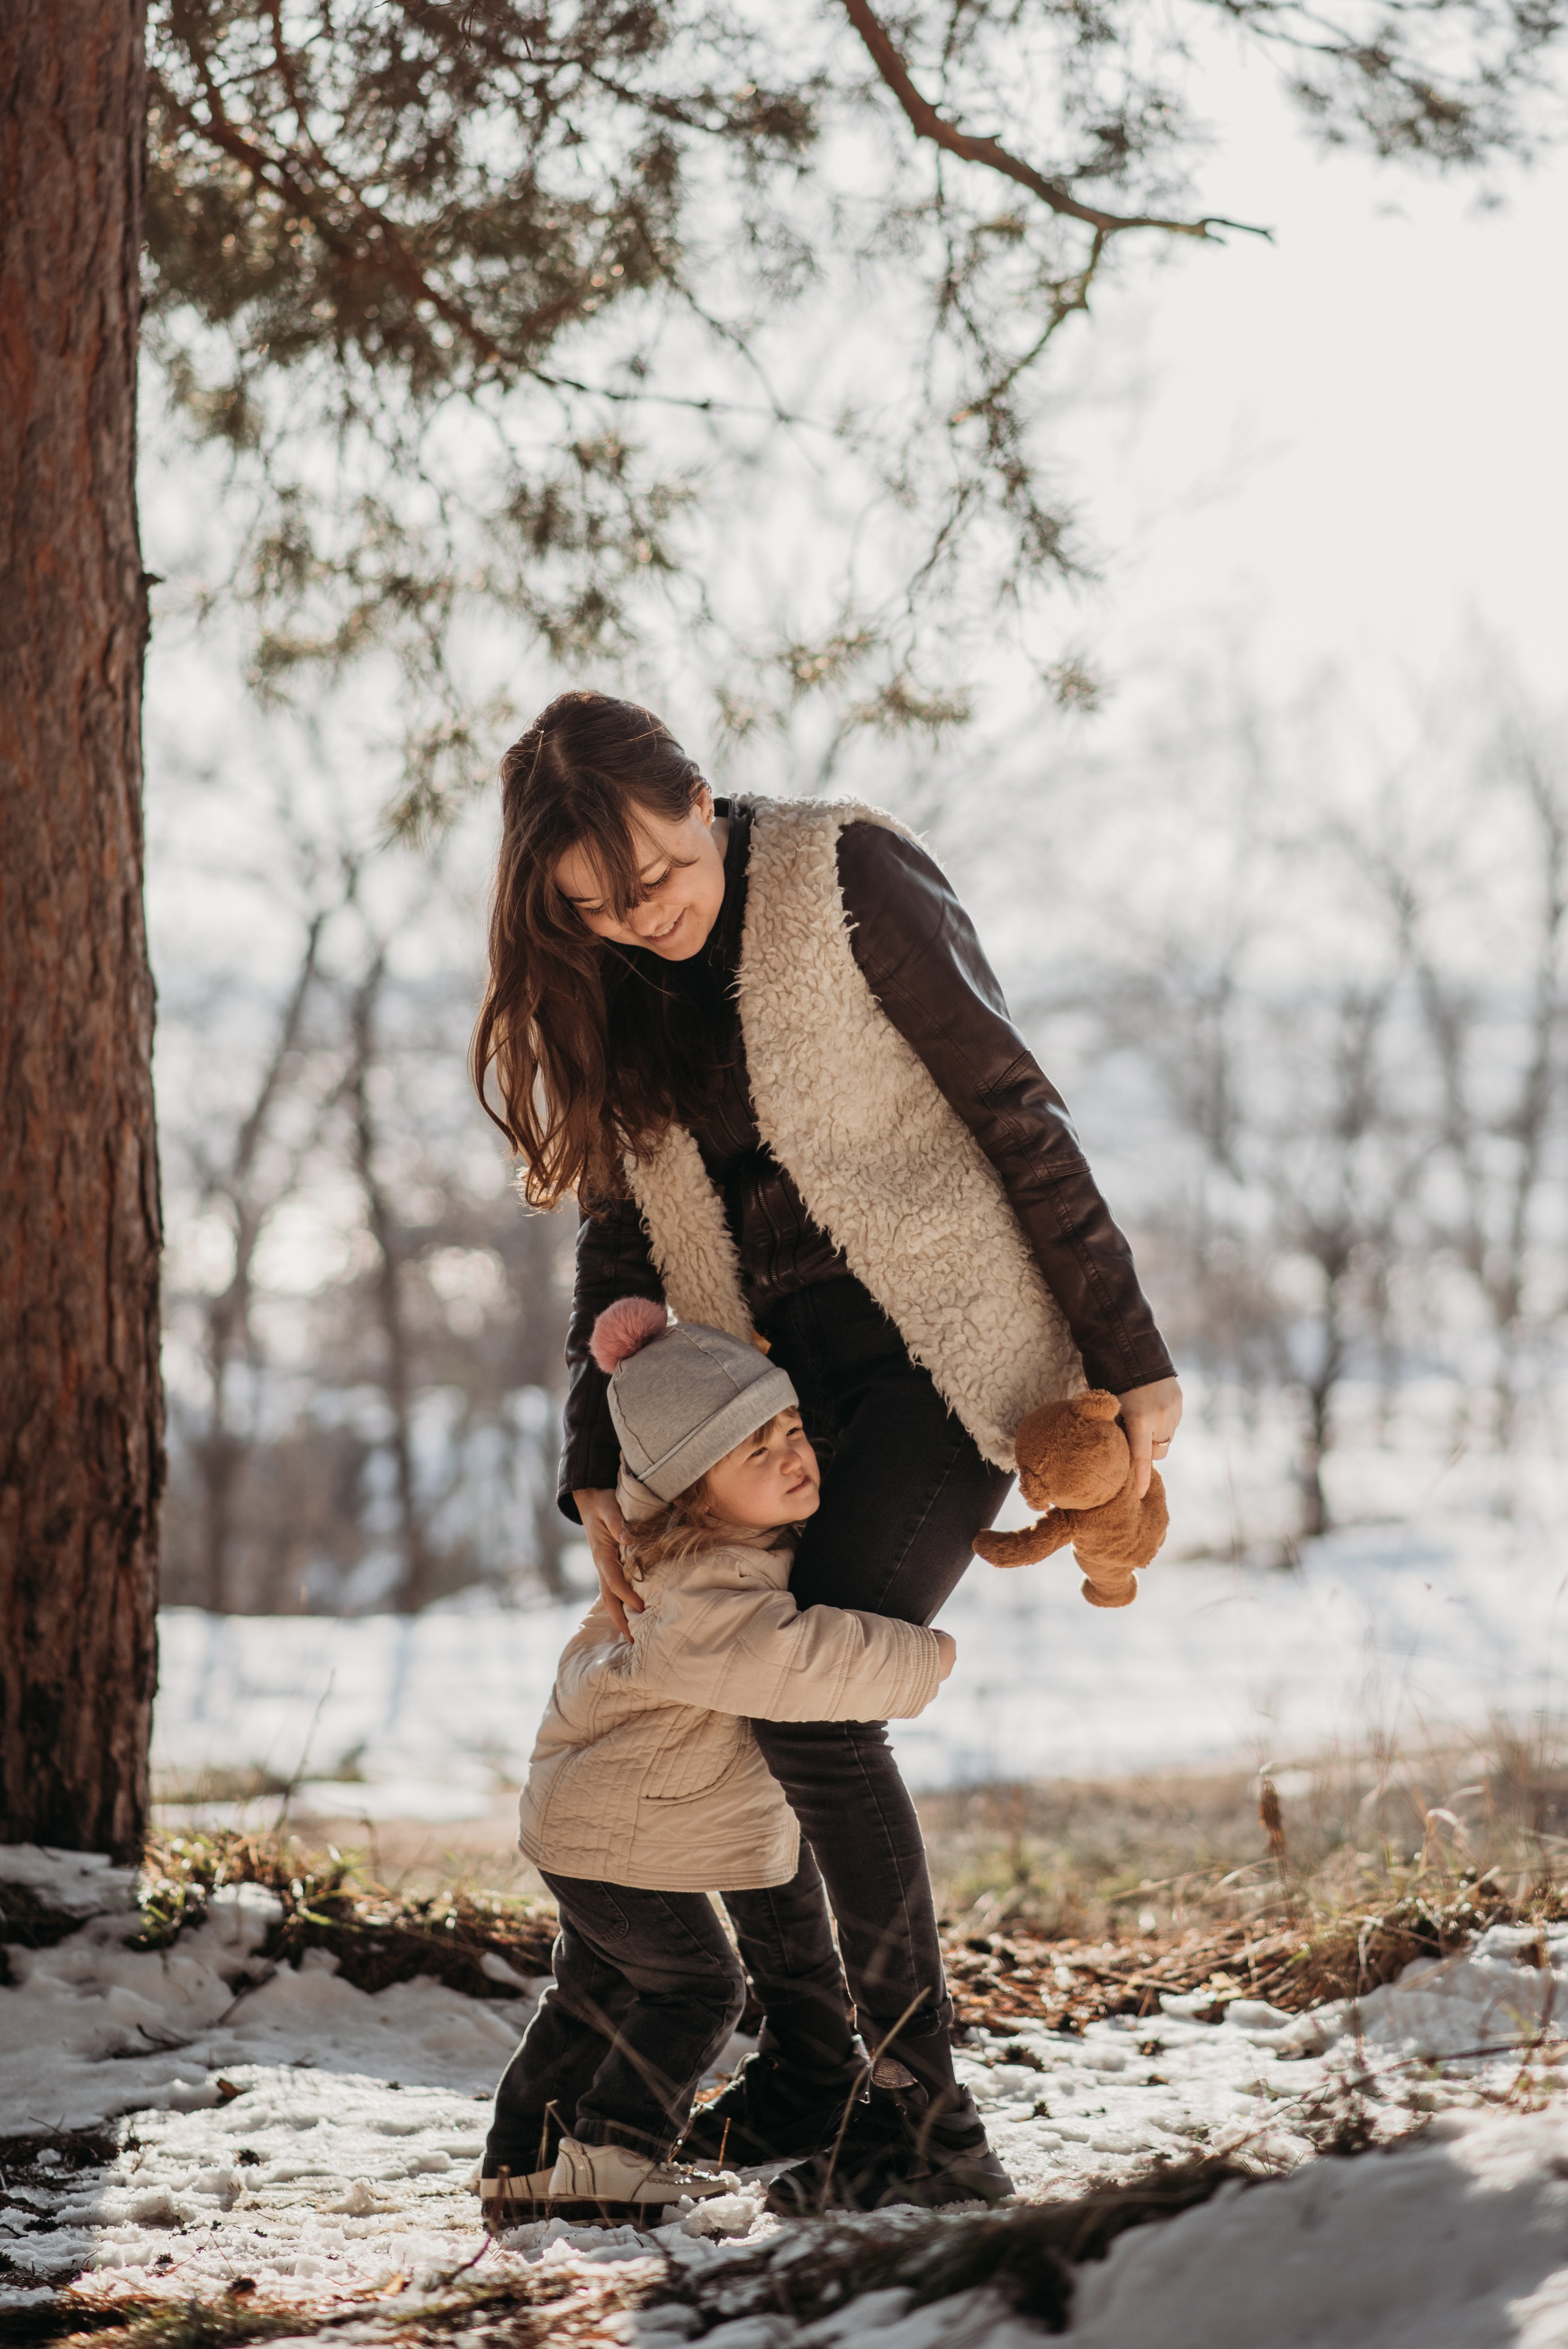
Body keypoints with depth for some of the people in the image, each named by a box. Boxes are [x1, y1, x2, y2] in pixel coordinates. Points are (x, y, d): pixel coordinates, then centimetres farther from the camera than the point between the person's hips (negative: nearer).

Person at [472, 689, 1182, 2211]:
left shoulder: (847, 883, -15)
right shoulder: (607, 1000, 5)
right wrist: (598, 1478, -2)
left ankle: (918, 2097, -9)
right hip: (788, 1386, 7)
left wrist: (1129, 1358, -13)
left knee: (809, 1701, -16)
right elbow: (623, 1241, 8)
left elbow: (1017, 1116, -13)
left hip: (947, 1342, -7)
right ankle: (813, 2064, 17)